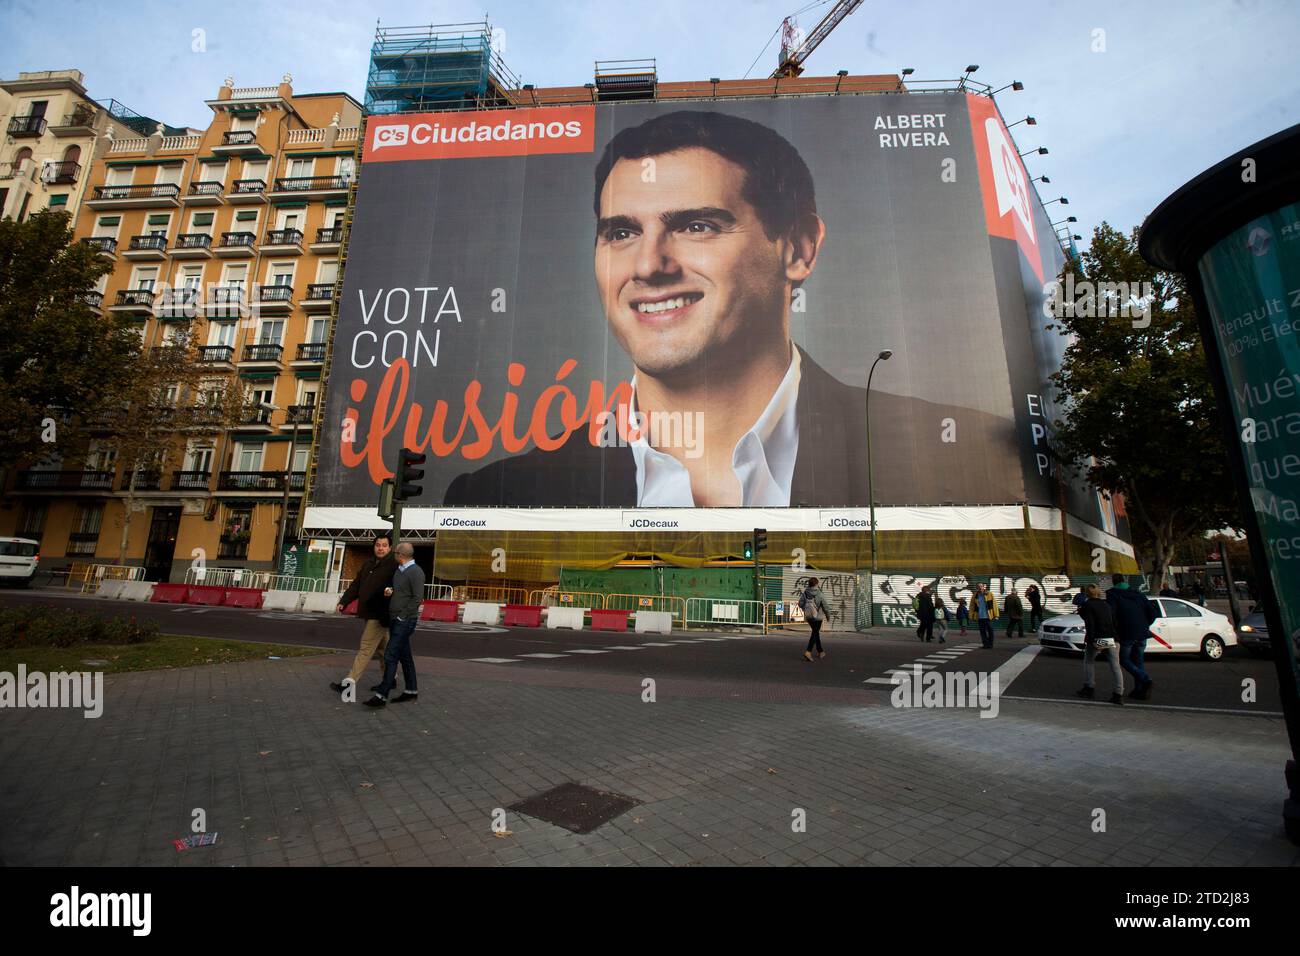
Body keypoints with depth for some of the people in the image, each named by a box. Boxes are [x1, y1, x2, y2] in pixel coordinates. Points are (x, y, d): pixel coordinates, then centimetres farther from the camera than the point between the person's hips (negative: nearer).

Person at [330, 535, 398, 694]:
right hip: (369, 613, 9)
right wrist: (344, 601, 10)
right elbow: (356, 584, 16)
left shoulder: (393, 564, -12)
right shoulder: (369, 563, 13)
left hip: (379, 614, -9)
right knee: (383, 646, 18)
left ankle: (349, 683, -2)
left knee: (366, 648, -6)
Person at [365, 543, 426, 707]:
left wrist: (402, 616, -17)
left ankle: (381, 695, -5)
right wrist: (388, 591, 1)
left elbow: (417, 598, -18)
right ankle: (411, 691, 23)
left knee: (390, 657, -9)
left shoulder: (416, 572, -15)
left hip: (405, 621, -9)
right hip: (395, 620, 9)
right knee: (405, 656, 14)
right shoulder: (398, 570, 13)